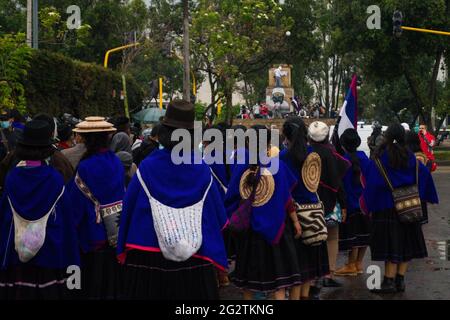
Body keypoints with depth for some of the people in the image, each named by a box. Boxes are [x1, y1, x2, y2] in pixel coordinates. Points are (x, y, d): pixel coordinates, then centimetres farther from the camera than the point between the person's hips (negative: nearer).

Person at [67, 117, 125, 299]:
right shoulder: (116, 162, -2)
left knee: (93, 285, 7)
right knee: (111, 276, 17)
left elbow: (75, 204, -12)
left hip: (93, 236, -5)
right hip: (116, 234, 5)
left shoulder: (86, 167, -19)